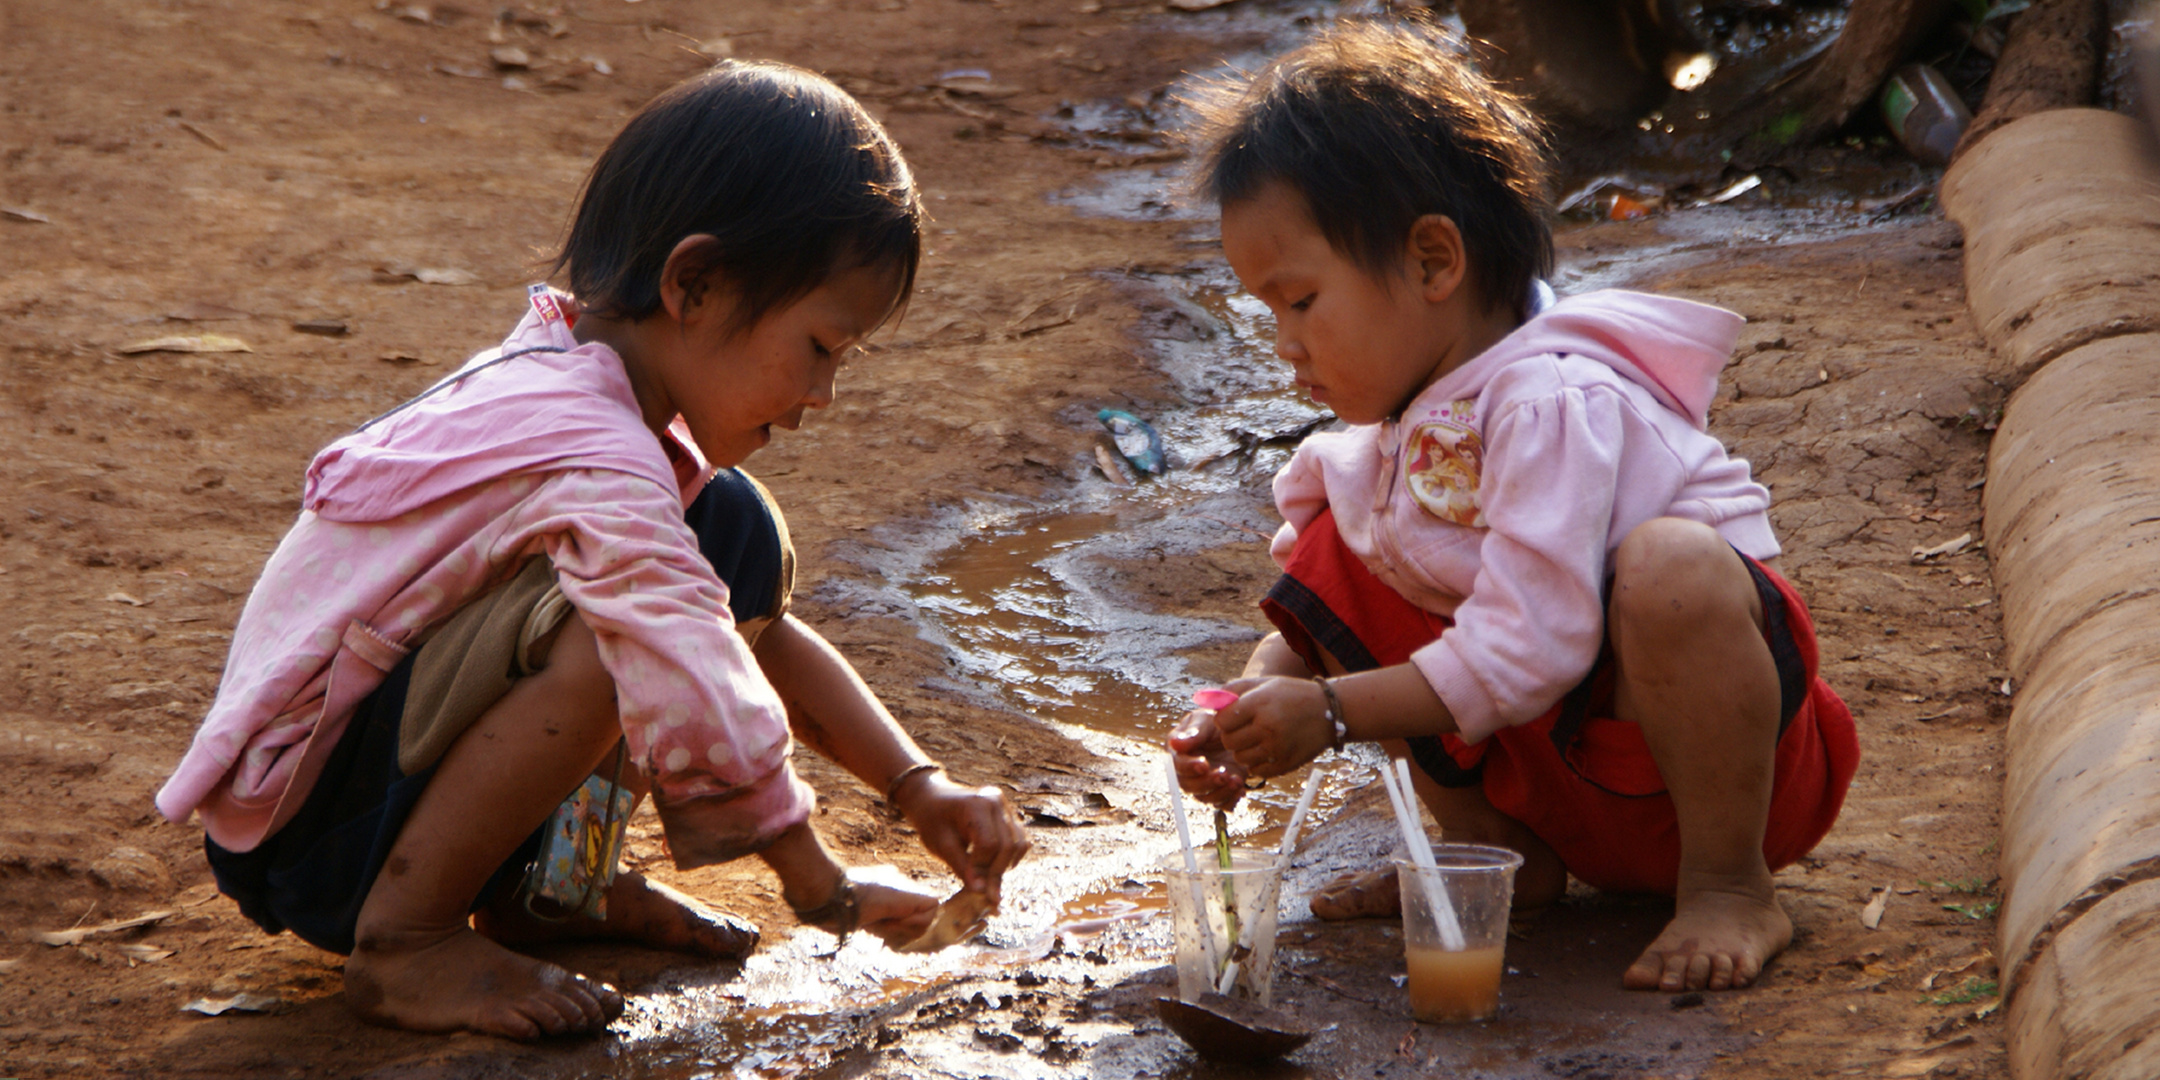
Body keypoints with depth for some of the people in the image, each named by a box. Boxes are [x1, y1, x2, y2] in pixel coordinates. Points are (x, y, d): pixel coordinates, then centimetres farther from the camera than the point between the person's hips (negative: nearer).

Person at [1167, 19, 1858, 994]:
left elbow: (1529, 651, -31)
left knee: (1671, 564, -39)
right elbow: (1308, 618, 9)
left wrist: (1332, 711, -26)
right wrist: (1260, 699, -12)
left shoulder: (1553, 404, -25)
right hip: (1548, 774, 8)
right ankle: (1498, 852, 6)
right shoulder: (1401, 426, 3)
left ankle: (1726, 883, -18)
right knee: (1333, 554, -1)